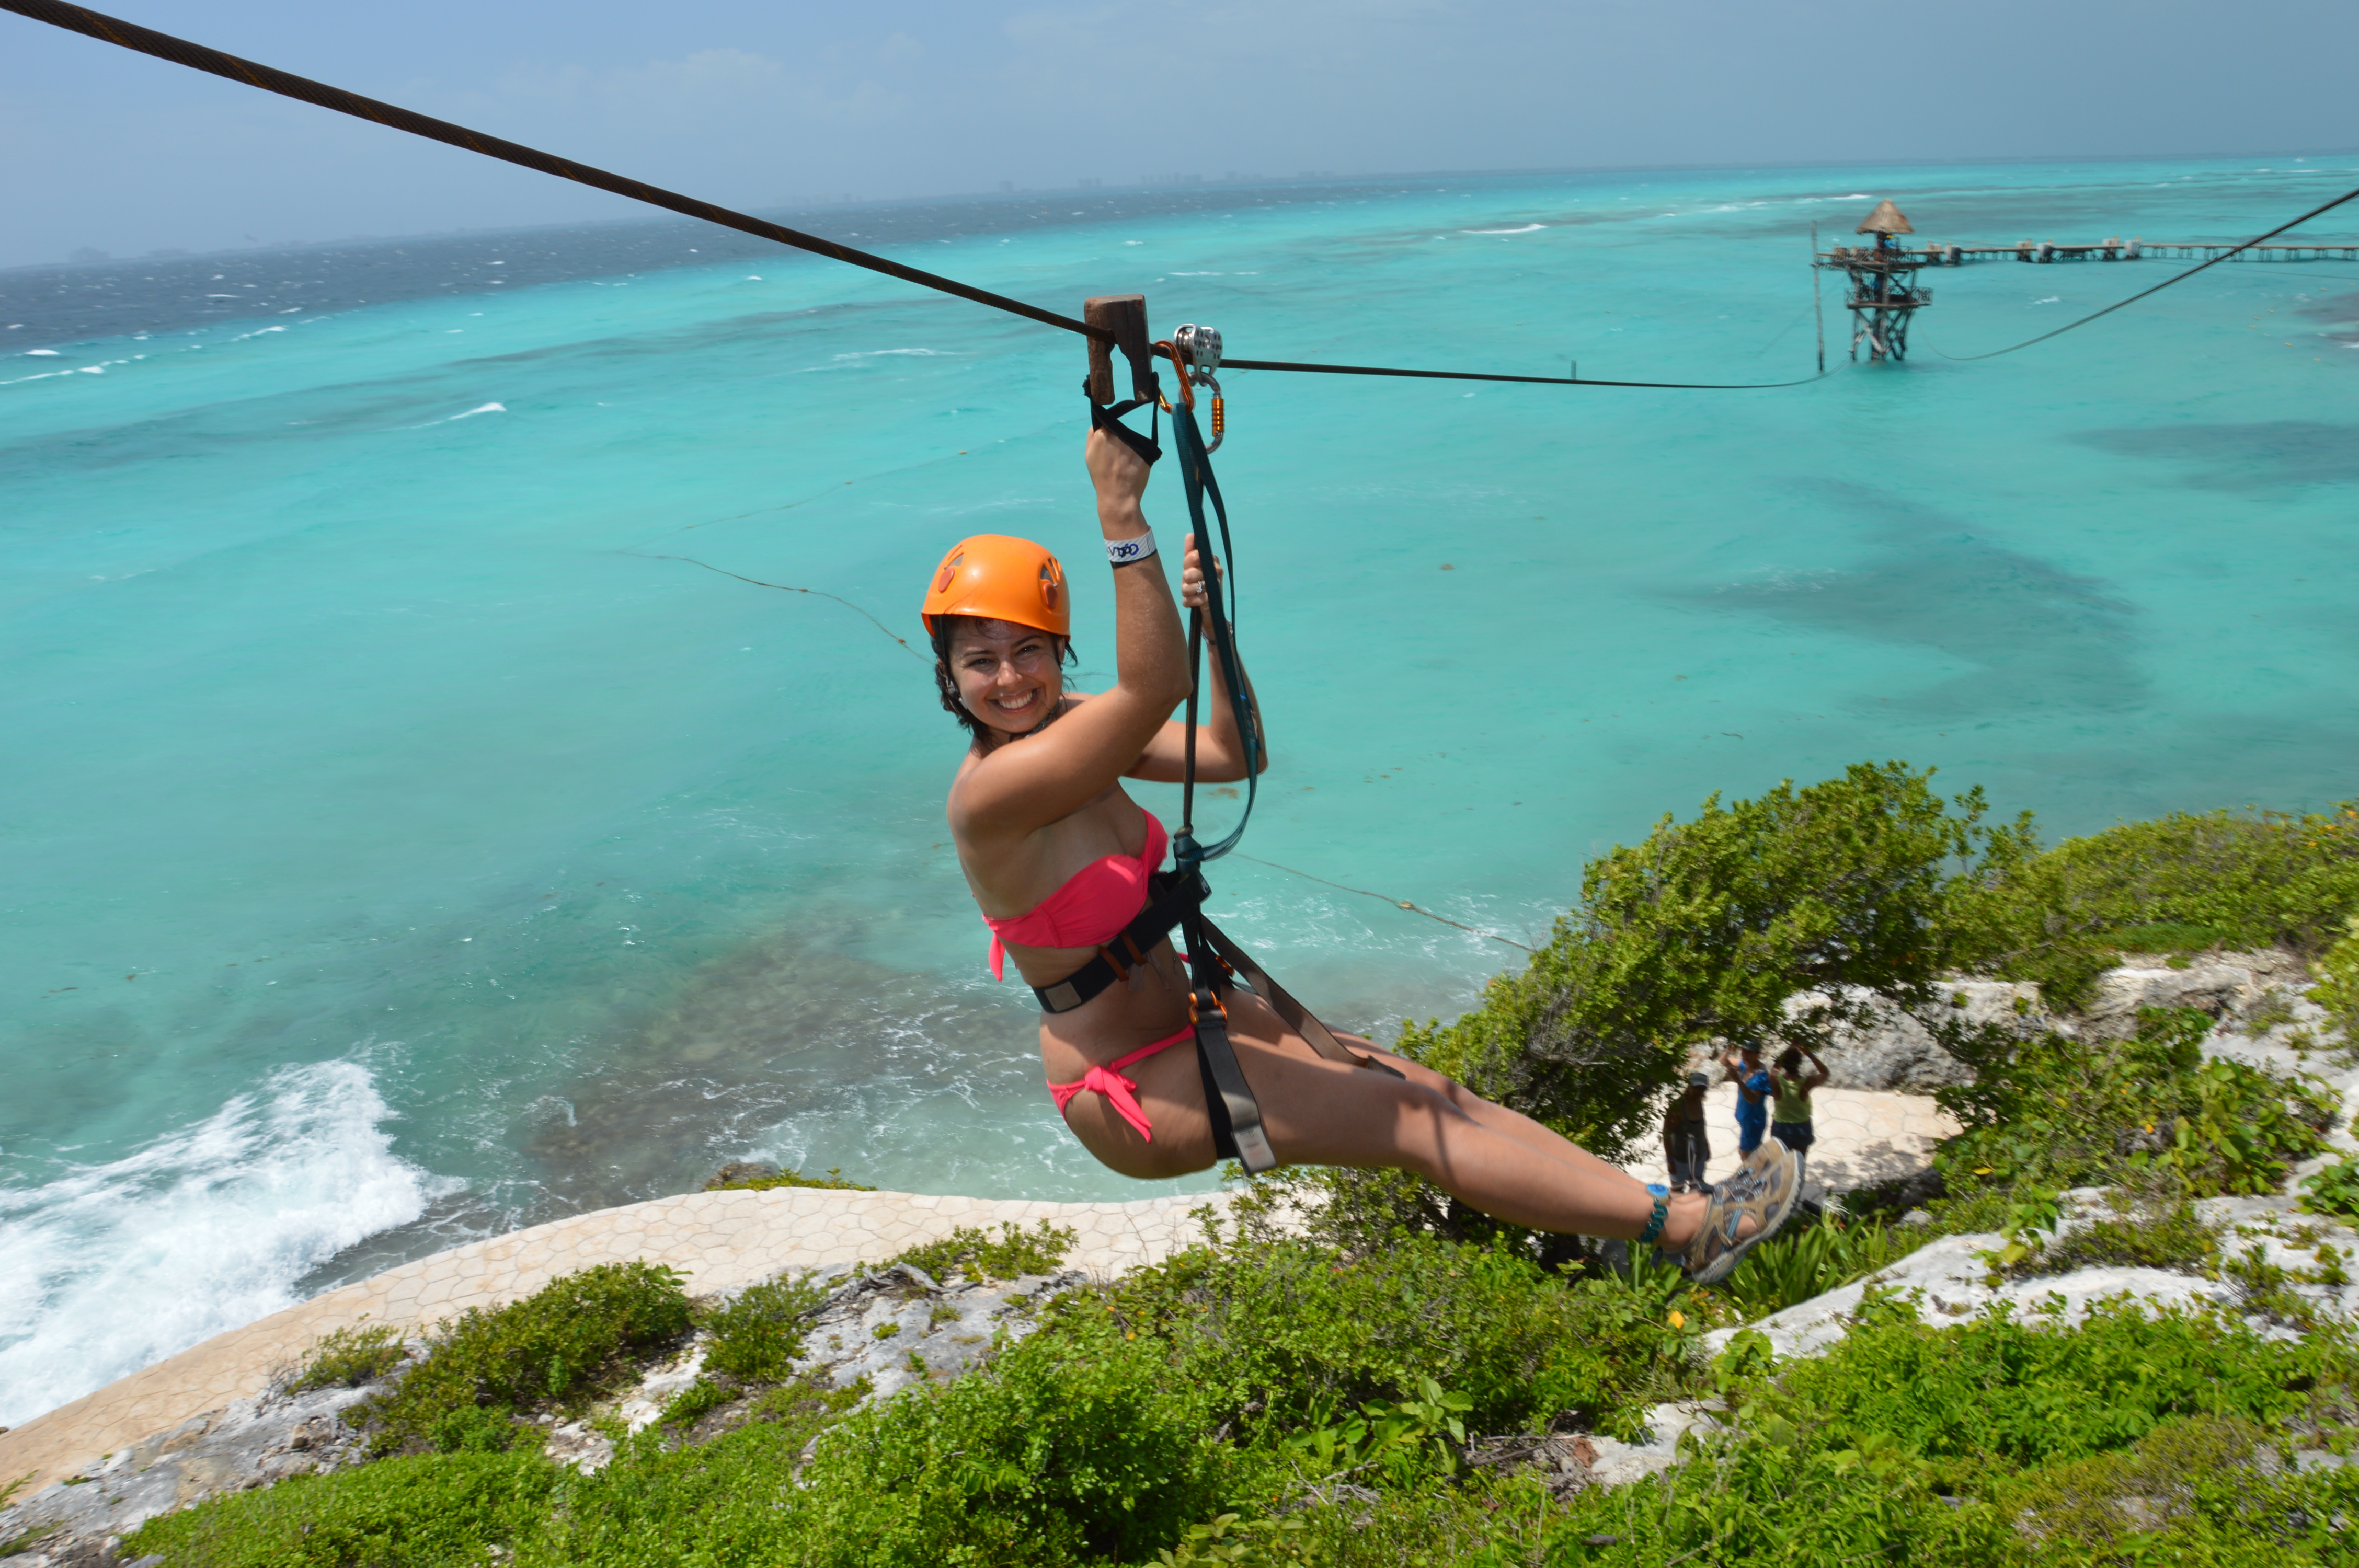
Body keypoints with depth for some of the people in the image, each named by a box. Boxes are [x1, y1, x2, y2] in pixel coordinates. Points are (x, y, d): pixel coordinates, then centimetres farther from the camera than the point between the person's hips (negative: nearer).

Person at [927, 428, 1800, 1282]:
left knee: (1428, 1090, 1)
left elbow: (1231, 754, -2)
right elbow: (1153, 693, -37)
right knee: (1401, 1117, -10)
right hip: (1125, 1091, -8)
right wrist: (1121, 515, -42)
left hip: (1176, 1020, 8)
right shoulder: (989, 790, -26)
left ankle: (1640, 1208, 6)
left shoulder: (1061, 725, 1)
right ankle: (1683, 1227, -4)